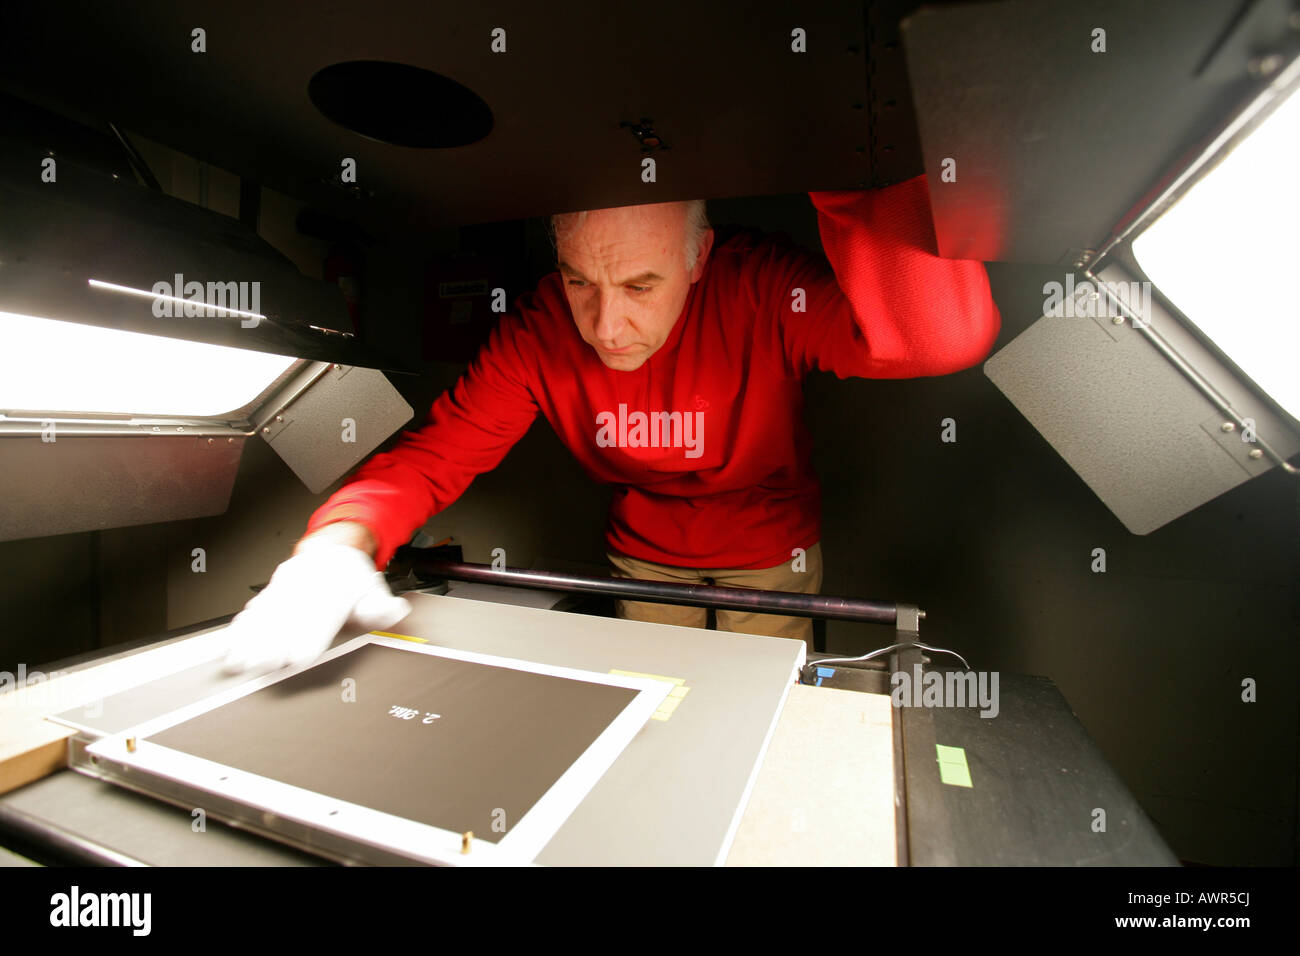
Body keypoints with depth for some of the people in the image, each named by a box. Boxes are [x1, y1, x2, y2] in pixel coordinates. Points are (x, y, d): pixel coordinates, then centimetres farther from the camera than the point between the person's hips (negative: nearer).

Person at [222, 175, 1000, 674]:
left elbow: (951, 335, -44)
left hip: (771, 548, -1)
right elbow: (438, 450, -21)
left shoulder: (761, 291, -31)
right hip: (644, 551, 2)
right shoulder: (540, 332, -22)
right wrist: (343, 539, -40)